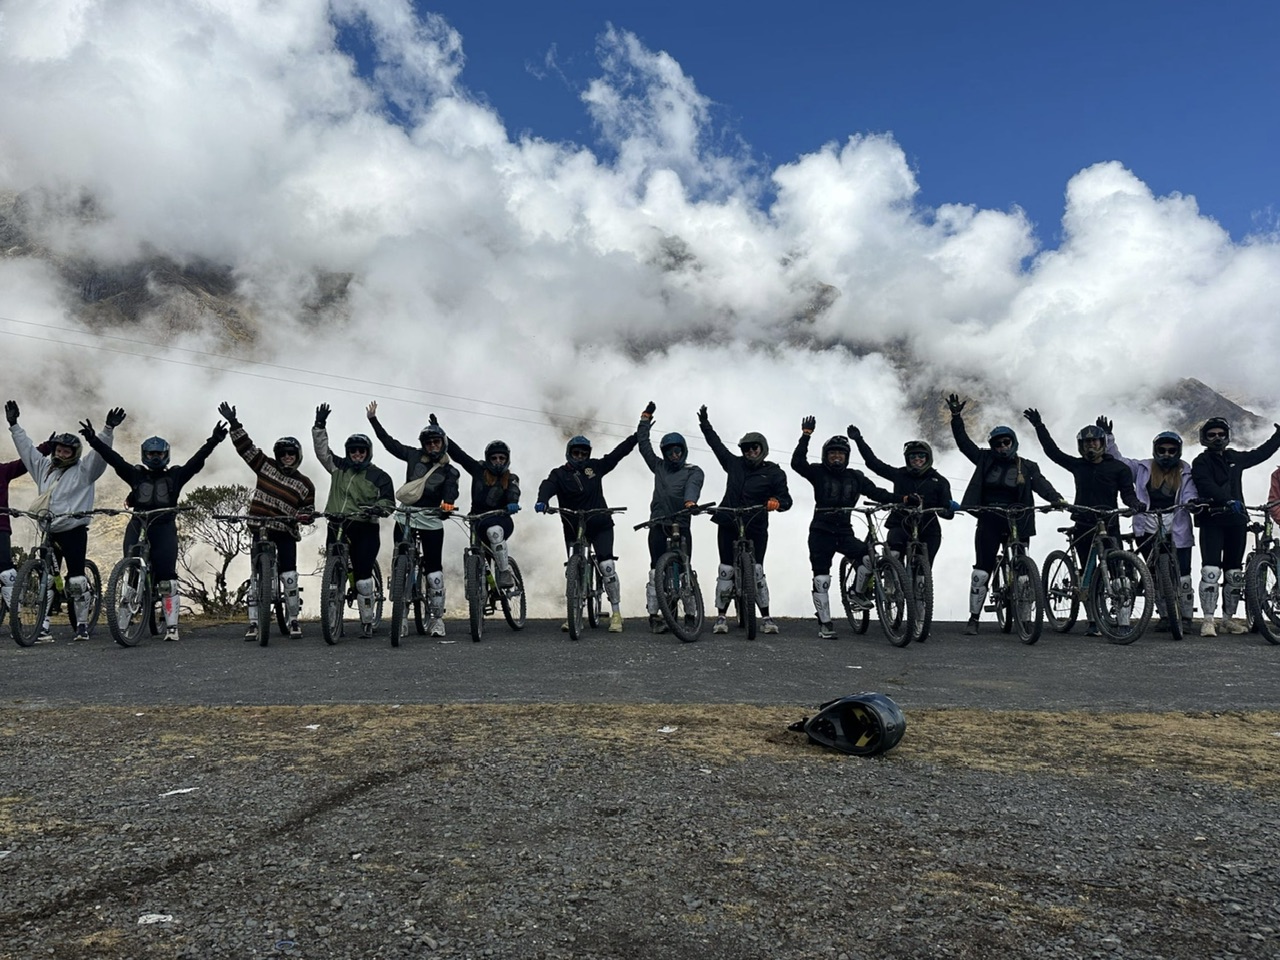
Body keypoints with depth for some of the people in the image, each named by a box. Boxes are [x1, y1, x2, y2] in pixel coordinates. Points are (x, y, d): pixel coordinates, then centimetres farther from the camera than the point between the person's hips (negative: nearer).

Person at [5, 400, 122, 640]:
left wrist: (108, 430, -21)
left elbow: (100, 453, -10)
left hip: (74, 532, -5)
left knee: (76, 579, -4)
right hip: (48, 532, 5)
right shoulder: (44, 467, 17)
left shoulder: (84, 470, 3)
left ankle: (82, 624, 5)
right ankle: (43, 626, 6)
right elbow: (27, 448, 25)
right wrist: (14, 425, 26)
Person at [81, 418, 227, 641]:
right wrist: (93, 440, -3)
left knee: (166, 577, -7)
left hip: (164, 527, -2)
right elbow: (113, 458, 6)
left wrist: (214, 441, -12)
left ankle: (171, 626, -4)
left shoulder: (175, 475, 10)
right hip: (138, 525, 2)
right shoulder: (136, 474, 14)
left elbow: (197, 460, 0)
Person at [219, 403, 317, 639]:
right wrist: (233, 423, -1)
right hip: (261, 530, 1)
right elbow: (246, 447, 5)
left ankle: (293, 620, 7)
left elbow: (309, 510, 7)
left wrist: (304, 515, -16)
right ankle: (253, 623, 5)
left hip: (286, 532, -1)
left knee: (289, 577, -7)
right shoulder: (266, 467, 8)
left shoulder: (305, 484, 6)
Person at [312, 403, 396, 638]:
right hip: (337, 528, 4)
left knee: (363, 576, -7)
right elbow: (322, 450, 16)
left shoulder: (379, 476, 4)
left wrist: (376, 509, -19)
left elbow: (388, 503, 1)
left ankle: (367, 622, 3)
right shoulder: (339, 467, 14)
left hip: (364, 530, -4)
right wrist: (320, 425, 10)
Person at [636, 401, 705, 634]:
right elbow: (644, 445, 19)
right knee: (657, 570, -4)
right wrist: (645, 419, 16)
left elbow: (693, 486, -15)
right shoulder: (659, 467, 17)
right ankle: (654, 614, -4)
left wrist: (690, 501, -36)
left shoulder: (694, 471, 6)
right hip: (658, 525, 2)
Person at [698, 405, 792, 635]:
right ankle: (721, 617, 5)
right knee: (726, 571, 0)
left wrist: (776, 502, -26)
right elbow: (716, 443, 21)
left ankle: (766, 618, 0)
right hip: (728, 525, 2)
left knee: (757, 571, -7)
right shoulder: (734, 464, 9)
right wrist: (704, 422, 24)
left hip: (756, 528, -2)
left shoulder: (774, 473, 0)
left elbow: (786, 499, -3)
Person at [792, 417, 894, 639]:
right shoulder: (818, 472, -1)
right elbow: (797, 463, -16)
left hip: (844, 531, 2)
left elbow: (875, 492, 2)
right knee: (821, 579, -2)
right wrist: (806, 436, -21)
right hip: (820, 532, -2)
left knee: (868, 556, -22)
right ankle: (825, 623, 9)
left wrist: (899, 499, -12)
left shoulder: (855, 477, 7)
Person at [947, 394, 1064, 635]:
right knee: (981, 571, -3)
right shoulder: (986, 460, 9)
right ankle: (974, 617, 5)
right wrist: (957, 417, -3)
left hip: (1016, 524, 0)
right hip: (988, 523, 0)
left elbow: (1041, 484, -9)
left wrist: (1057, 498, -29)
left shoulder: (1027, 467, 6)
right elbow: (964, 442, 6)